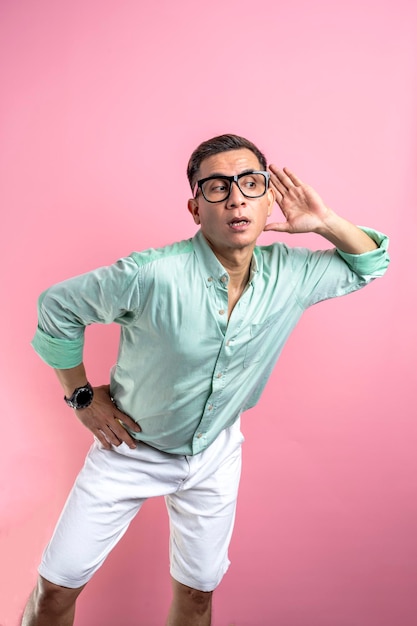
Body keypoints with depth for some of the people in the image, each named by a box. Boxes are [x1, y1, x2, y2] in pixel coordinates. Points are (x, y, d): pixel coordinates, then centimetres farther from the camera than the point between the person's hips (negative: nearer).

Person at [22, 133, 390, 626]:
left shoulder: (291, 275, -16)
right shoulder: (152, 275, -30)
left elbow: (370, 264, 2)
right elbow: (57, 307, -15)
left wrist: (324, 223, -18)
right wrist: (81, 395, -10)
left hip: (214, 455, 3)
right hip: (131, 446, -3)